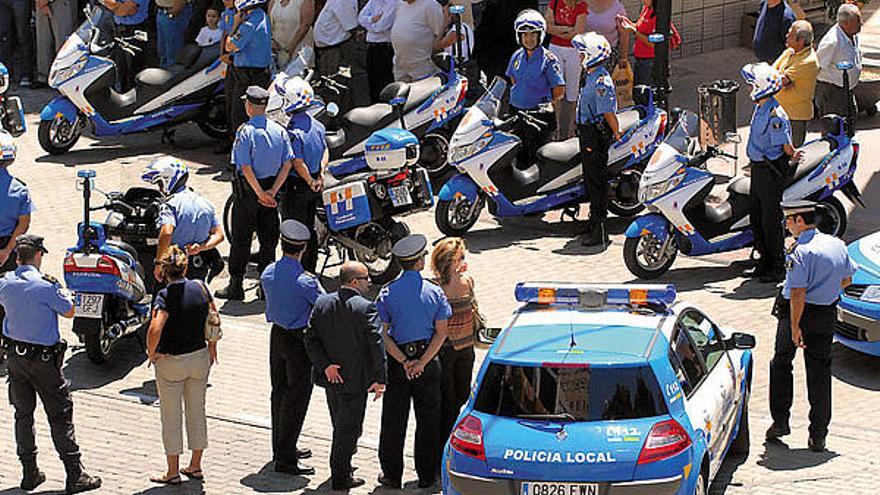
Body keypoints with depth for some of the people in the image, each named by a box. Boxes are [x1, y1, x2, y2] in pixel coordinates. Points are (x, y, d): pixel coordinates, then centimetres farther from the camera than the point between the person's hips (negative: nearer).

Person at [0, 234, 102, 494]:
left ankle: (29, 473, 18)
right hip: (42, 357, -5)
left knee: (23, 413, 15)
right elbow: (69, 311, -7)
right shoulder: (44, 286, -19)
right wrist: (59, 288, 8)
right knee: (60, 415, 1)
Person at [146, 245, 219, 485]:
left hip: (170, 362, -5)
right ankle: (195, 466, 26)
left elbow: (155, 329, -32)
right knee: (197, 412, 17)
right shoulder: (200, 288, -5)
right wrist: (212, 348, 17)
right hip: (200, 358, 5)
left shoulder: (165, 296, -20)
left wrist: (151, 353, -15)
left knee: (171, 417, 7)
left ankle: (173, 472, 15)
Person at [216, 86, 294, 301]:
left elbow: (246, 168, -19)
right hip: (271, 185, 5)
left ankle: (236, 285, 6)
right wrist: (272, 192, -3)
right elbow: (287, 164, -1)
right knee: (269, 238, 10)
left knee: (241, 238, 3)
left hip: (248, 188, -5)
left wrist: (261, 193, -13)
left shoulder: (245, 132, -15)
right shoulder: (279, 130, 1)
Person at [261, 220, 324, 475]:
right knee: (296, 398, 0)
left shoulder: (268, 273, -3)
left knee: (280, 393, 18)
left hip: (277, 336, 7)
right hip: (299, 340, -7)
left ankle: (282, 448, 30)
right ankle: (285, 458, 2)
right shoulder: (305, 281, -23)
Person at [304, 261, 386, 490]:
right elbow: (376, 345, -19)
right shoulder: (366, 308, -18)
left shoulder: (322, 303, -2)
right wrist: (379, 379, -14)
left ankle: (341, 467, 42)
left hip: (331, 375, 6)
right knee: (349, 427, 8)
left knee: (341, 425, 24)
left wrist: (325, 365, -8)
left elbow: (310, 340, -4)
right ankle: (341, 477, 14)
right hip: (355, 380, -6)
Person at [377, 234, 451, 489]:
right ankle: (427, 475, 15)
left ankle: (392, 474, 15)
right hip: (427, 357, 0)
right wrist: (422, 362, -12)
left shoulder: (387, 293, -8)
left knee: (393, 420, 9)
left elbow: (382, 334, -11)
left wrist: (403, 361, -11)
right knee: (427, 419, 11)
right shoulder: (434, 292, -7)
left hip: (396, 361, 0)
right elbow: (441, 332, -9)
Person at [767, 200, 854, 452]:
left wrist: (794, 327, -23)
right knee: (820, 372, 8)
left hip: (799, 312, -5)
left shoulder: (801, 252, -19)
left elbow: (798, 293, -24)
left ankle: (780, 421, 17)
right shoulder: (837, 245, 3)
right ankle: (818, 435, 6)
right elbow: (846, 279, 16)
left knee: (781, 364, 16)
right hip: (827, 316, 5)